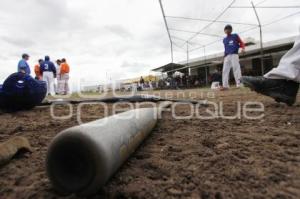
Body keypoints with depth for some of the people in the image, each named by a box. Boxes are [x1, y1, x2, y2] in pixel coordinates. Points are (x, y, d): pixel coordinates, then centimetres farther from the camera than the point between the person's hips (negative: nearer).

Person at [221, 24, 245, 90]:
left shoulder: (235, 36, 14)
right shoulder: (224, 39, 23)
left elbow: (241, 43, 8)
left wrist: (243, 48, -12)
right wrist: (224, 56, 13)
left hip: (234, 54, -4)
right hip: (227, 56, 4)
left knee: (236, 68, -16)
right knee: (225, 70, -5)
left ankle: (239, 84, -20)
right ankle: (225, 85, -6)